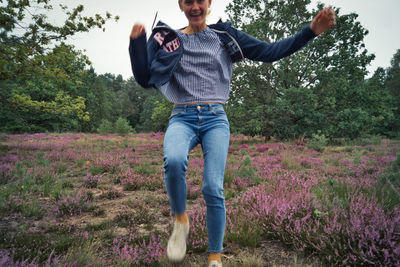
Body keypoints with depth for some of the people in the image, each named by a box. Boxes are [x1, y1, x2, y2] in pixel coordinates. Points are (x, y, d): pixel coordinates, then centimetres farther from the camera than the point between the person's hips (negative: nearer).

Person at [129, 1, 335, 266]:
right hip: (182, 117, 0)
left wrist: (311, 31, 1)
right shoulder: (166, 38, 10)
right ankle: (181, 220, -4)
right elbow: (145, 79, 4)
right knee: (174, 160, -34)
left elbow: (269, 52, 8)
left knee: (213, 189, -10)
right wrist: (137, 42, -8)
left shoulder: (225, 36, 10)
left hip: (215, 118, 1)